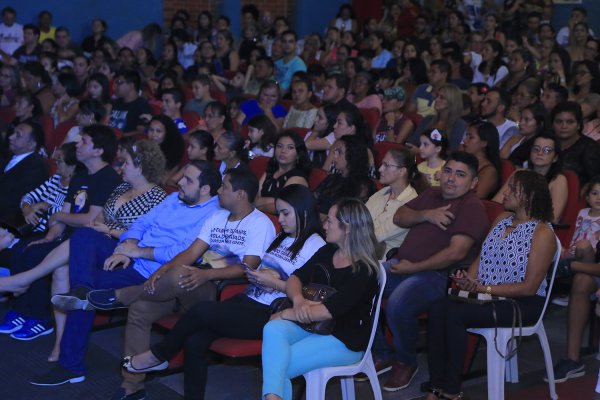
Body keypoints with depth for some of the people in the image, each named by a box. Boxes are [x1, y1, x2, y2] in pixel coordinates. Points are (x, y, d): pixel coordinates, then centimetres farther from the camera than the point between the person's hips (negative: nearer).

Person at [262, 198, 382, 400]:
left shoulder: (363, 270, -15)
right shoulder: (327, 251, 10)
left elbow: (330, 310, -22)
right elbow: (295, 278, 8)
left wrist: (287, 314, -16)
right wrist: (298, 299, -15)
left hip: (343, 339, -7)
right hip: (310, 324, 7)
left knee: (276, 363, -24)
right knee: (273, 330, -27)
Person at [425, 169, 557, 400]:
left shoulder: (542, 233, -11)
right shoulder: (502, 219, 13)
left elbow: (529, 287, -14)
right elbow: (482, 257, 14)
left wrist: (483, 288, -17)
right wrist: (468, 280, -8)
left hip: (524, 304, -7)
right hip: (486, 294, 7)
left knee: (455, 314, -28)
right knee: (438, 308, -21)